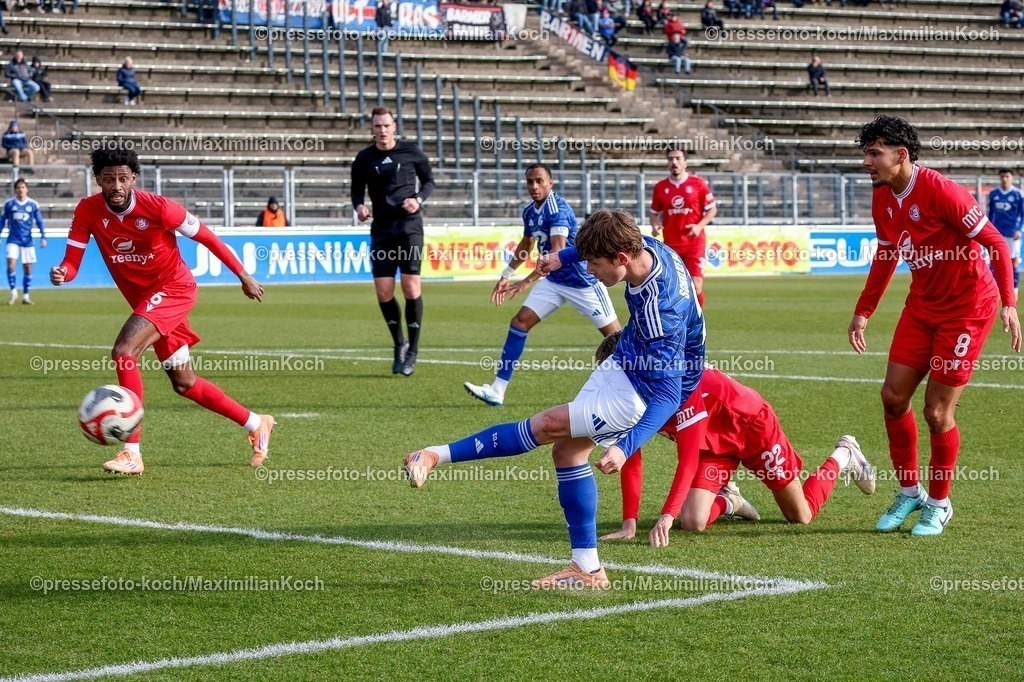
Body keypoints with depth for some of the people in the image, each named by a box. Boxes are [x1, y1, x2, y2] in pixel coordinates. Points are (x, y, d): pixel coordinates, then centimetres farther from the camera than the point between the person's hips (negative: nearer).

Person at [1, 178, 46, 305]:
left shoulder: (33, 204, 2)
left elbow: (39, 222, 5)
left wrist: (43, 237, -3)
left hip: (27, 241, 1)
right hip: (13, 240, -1)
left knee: (28, 269, 2)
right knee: (10, 265, -16)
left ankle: (25, 296, 13)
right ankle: (13, 292, -4)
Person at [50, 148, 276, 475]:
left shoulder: (157, 207, -21)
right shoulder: (88, 211, -11)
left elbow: (206, 237, -9)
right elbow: (72, 262, -10)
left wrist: (244, 277, -2)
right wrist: (61, 274, -36)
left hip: (174, 287, -6)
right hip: (143, 298, 6)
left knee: (123, 350, -27)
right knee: (183, 384, 15)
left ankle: (133, 452, -26)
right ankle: (256, 425, 35)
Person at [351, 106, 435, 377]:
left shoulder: (411, 152, 1)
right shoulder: (364, 159, 5)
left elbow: (429, 180, 11)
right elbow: (357, 189, 17)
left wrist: (419, 199, -8)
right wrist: (359, 205, -5)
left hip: (409, 225, -2)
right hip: (381, 229, 2)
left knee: (411, 287, -11)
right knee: (383, 291, -3)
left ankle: (413, 349, 3)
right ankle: (399, 344, 19)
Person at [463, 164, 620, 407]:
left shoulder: (557, 208, -23)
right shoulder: (530, 211, 3)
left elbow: (558, 252, -32)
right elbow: (526, 245, 22)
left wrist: (528, 281, -35)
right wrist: (506, 275, 23)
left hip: (582, 279, -8)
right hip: (554, 280, 8)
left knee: (613, 333, -4)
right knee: (520, 322, -3)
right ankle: (497, 391, -4)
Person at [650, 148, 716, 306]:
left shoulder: (699, 184, -2)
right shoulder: (660, 187, 5)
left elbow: (712, 209, 3)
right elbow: (654, 212, 15)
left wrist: (699, 226, -13)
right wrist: (655, 226, -7)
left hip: (695, 243, -2)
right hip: (671, 244, 2)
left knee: (696, 285, -9)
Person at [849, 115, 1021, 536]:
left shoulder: (940, 191, -24)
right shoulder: (883, 198, 0)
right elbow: (886, 256, 16)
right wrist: (863, 311, 13)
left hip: (968, 308, -7)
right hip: (922, 304, 7)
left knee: (937, 412, -6)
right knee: (893, 396, 3)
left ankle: (939, 503, 13)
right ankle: (909, 492, 21)